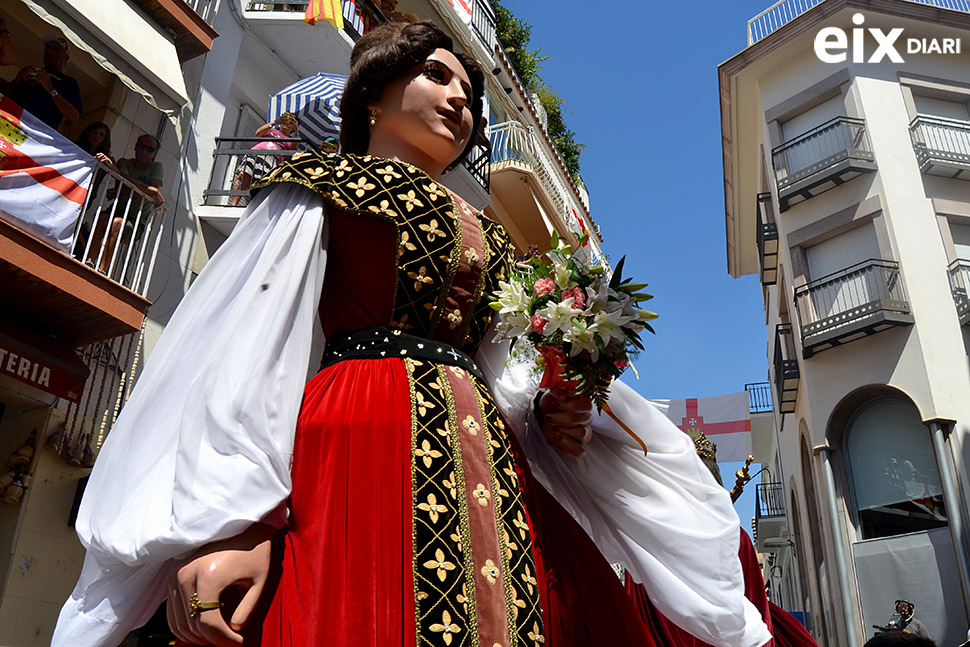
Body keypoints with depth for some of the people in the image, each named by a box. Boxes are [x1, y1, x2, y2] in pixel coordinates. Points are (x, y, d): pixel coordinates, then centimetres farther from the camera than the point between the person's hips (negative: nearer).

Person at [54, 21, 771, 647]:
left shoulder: (484, 234, 26)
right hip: (366, 435, -5)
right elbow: (256, 354, -5)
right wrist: (233, 520, -17)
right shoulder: (324, 184, 9)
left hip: (488, 463, 6)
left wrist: (550, 411, 0)